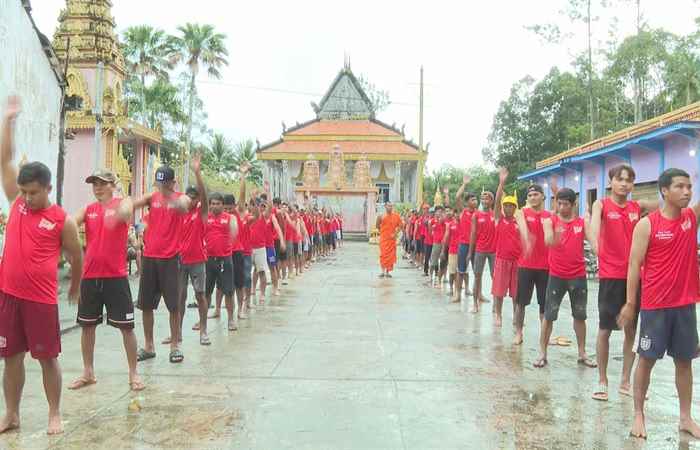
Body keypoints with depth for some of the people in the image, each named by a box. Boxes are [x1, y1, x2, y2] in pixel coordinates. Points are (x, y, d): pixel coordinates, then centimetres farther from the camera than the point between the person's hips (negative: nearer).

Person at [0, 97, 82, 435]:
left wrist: (75, 288, 16)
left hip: (41, 298, -4)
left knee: (47, 357, 5)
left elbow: (77, 257, 5)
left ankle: (55, 415, 18)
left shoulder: (62, 221, -7)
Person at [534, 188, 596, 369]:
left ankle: (582, 354, 26)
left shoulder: (582, 223, 3)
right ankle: (542, 353, 12)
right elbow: (548, 241, -20)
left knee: (580, 316, 13)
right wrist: (554, 237, -44)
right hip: (556, 275, -2)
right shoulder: (549, 221, -3)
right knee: (549, 315, 3)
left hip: (578, 276, 2)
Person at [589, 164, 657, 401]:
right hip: (610, 277, -4)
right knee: (604, 330, 3)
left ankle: (626, 382, 23)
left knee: (631, 331, 10)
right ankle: (602, 381, 17)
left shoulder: (639, 206, 8)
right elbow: (594, 222, -26)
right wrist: (594, 242, -45)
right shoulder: (602, 205, -5)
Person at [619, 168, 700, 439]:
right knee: (647, 359, 4)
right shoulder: (647, 224, -8)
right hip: (655, 305, -4)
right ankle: (638, 415, 15)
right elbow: (634, 265, -8)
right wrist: (630, 303, -9)